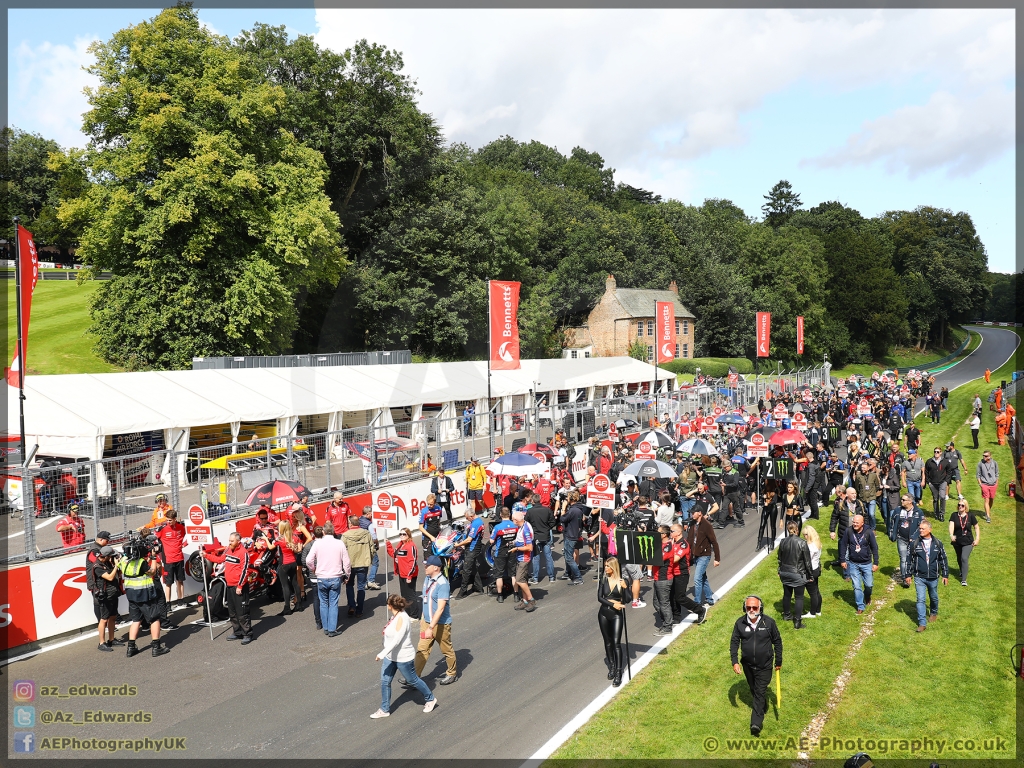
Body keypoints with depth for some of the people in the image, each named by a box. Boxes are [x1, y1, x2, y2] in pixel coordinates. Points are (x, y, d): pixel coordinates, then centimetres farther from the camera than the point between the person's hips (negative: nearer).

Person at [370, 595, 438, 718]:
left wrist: (382, 654, -33)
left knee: (413, 680, 8)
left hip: (403, 657, -9)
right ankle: (385, 710, 20)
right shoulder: (396, 616, 2)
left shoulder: (402, 619, -27)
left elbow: (396, 640, -31)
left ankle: (430, 699, 29)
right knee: (385, 682, 7)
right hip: (390, 656, 9)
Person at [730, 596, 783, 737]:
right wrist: (735, 661, -8)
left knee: (760, 692, -5)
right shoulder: (740, 623, -11)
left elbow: (777, 641, -1)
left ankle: (756, 723, -3)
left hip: (764, 665, -3)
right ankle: (762, 705, 47)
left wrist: (778, 661, 4)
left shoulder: (769, 622, -14)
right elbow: (734, 642, -1)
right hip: (748, 665, 3)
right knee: (753, 690, 20)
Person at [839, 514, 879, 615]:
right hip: (853, 564, 1)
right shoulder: (849, 531, -13)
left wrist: (876, 563, -5)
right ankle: (860, 606, 17)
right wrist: (842, 560, -2)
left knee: (869, 584, 9)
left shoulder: (869, 533, -15)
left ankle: (867, 597, 43)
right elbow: (843, 545, -3)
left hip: (867, 564, 0)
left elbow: (874, 548, -5)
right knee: (857, 586, 4)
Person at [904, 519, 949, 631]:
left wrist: (945, 575, 8)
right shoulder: (914, 543, -4)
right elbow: (910, 559, 3)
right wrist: (908, 575, 4)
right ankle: (922, 623, -2)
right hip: (919, 577, -1)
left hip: (933, 577, 1)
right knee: (920, 600, -5)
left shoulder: (937, 543, -2)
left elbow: (943, 560, 7)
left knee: (934, 597, 19)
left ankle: (934, 613, 47)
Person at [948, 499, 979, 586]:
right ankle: (961, 572, 46)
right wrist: (951, 535, -36)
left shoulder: (970, 515, -5)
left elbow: (976, 527, 4)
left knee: (964, 559, -14)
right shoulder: (954, 516, -5)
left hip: (968, 542, -2)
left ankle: (964, 580, -11)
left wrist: (977, 538, -3)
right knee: (959, 559, 18)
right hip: (957, 542, 2)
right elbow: (951, 525, -18)